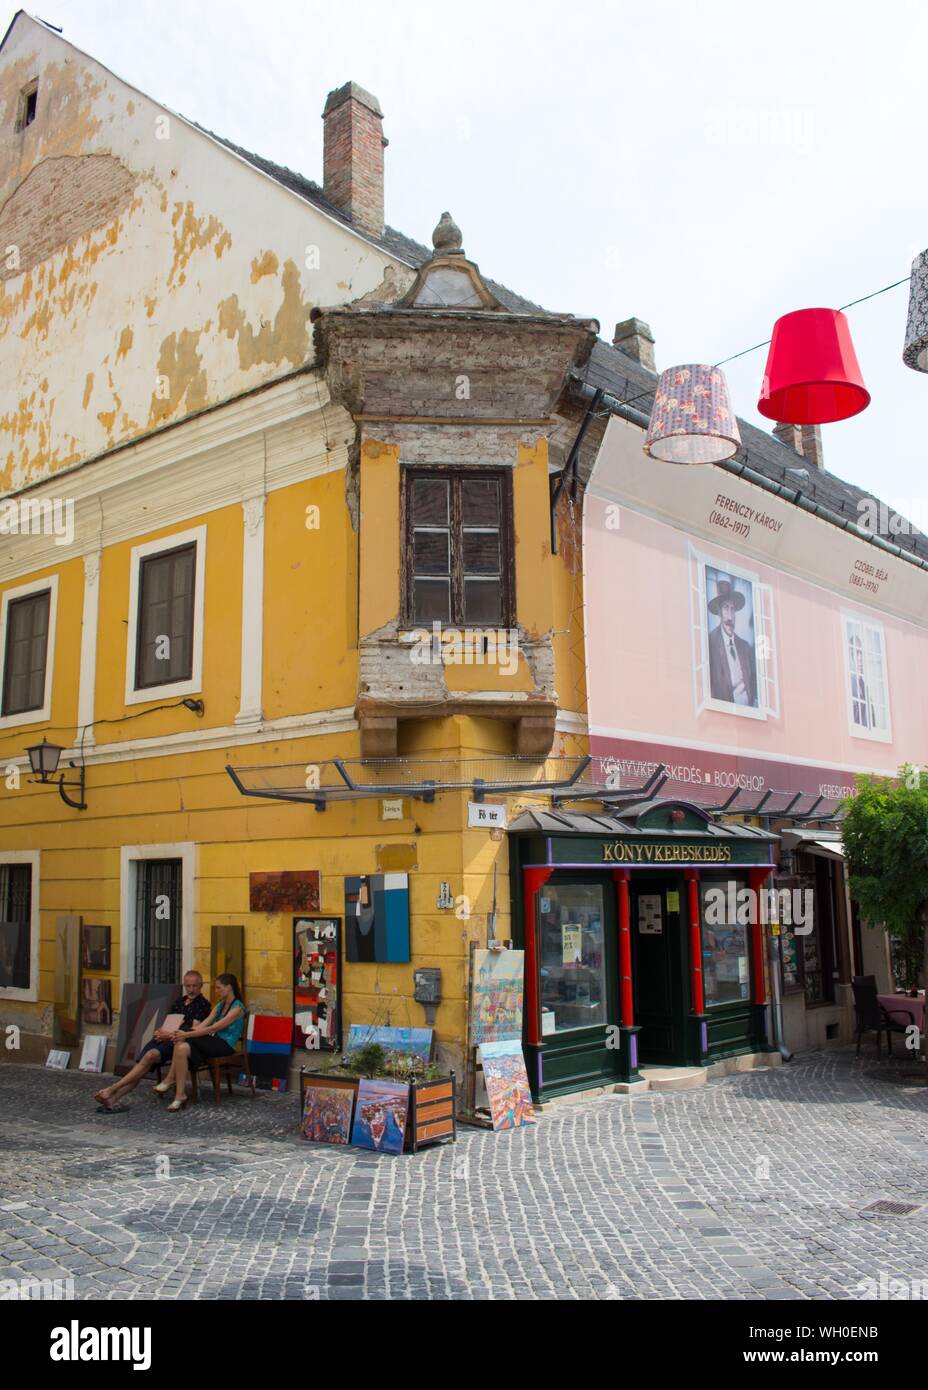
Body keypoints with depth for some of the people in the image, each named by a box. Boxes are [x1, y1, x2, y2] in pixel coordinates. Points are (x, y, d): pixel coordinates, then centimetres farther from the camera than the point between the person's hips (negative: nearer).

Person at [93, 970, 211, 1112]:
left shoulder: (202, 1004, 2)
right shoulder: (179, 1002, 25)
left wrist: (169, 1035, -14)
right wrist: (159, 1032, 2)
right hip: (165, 1039, 7)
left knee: (150, 1056, -30)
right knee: (141, 1067, -17)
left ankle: (111, 1089, -32)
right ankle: (113, 1098, -31)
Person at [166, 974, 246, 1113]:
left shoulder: (237, 1007, -9)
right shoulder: (220, 1005, 17)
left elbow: (213, 1028, -17)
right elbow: (203, 1024, 5)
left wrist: (187, 1035, -20)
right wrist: (184, 1034, -12)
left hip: (225, 1045, -8)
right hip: (214, 1041, 8)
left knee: (182, 1047, -26)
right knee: (181, 1047, -20)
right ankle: (180, 1094, -22)